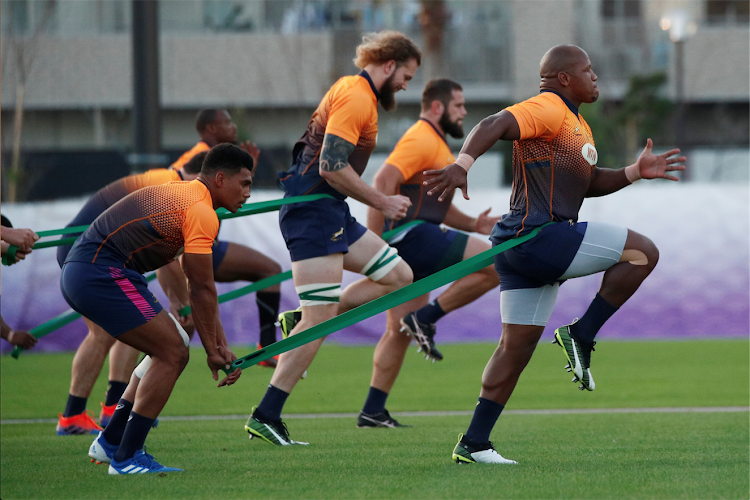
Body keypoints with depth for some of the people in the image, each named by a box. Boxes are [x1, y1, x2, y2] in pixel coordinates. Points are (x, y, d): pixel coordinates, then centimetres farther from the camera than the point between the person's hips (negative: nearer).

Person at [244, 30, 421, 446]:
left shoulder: (354, 92, 17)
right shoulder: (356, 97, -15)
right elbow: (331, 167, -22)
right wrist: (383, 203, -13)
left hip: (331, 213, 10)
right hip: (314, 212, -10)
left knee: (398, 276, 10)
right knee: (319, 321, -12)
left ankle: (300, 326, 8)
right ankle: (265, 417, -11)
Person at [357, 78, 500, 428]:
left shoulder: (436, 145, 24)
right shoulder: (421, 140, -10)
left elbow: (438, 205, 32)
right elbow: (383, 183, -22)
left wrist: (472, 225, 15)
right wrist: (374, 242, -27)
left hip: (413, 241, 11)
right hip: (411, 234, -11)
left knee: (400, 331, 10)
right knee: (493, 265, -14)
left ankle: (372, 412, 10)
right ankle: (425, 319, -11)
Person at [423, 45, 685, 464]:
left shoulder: (578, 126, 25)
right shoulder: (547, 110, -9)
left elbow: (588, 183, 32)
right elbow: (493, 126, -23)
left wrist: (636, 172, 18)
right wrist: (462, 166, -39)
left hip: (523, 246, 11)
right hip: (539, 235, -11)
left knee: (518, 346, 10)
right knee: (643, 253, -9)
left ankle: (474, 443, 10)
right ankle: (581, 335, -6)